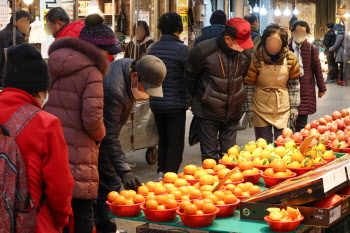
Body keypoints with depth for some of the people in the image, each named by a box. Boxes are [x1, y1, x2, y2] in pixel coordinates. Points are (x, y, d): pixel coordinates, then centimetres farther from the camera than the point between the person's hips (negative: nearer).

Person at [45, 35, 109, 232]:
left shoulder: (51, 67, 9)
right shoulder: (91, 72, -12)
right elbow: (92, 118, -18)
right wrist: (100, 135, 1)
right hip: (77, 154, -6)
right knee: (82, 211, 6)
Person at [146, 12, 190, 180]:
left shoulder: (151, 48, 6)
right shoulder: (181, 49, -13)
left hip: (156, 103, 6)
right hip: (176, 103, -6)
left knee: (163, 139, 19)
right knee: (176, 142, 2)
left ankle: (161, 172, 19)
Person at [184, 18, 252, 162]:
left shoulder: (244, 55, -3)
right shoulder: (203, 51, -18)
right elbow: (189, 78, -2)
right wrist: (199, 97, 7)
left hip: (233, 112, 4)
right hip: (207, 112, -4)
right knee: (210, 157, 3)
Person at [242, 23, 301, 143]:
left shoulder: (290, 59, -5)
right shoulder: (255, 59, -13)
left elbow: (294, 84, 5)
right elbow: (248, 86, -6)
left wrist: (294, 106, 4)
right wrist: (248, 110, -5)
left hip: (283, 109, 2)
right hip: (261, 109, -2)